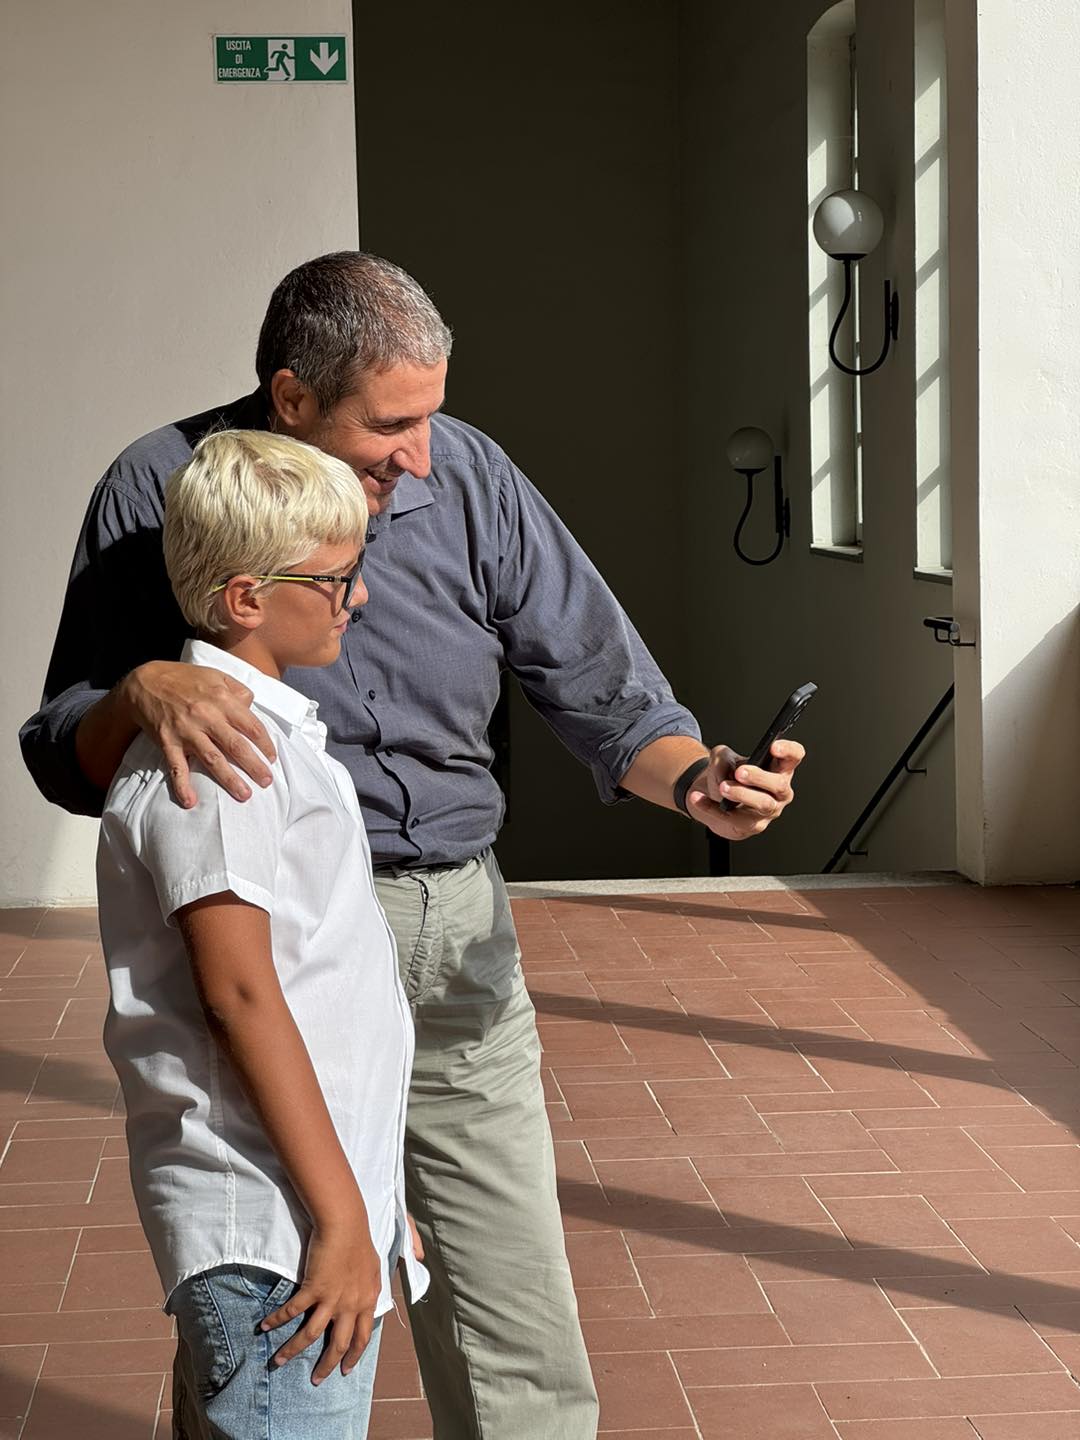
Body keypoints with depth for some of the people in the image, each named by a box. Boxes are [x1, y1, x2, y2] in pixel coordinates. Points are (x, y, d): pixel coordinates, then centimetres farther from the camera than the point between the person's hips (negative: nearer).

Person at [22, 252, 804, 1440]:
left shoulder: (470, 479, -2)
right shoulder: (156, 494, -8)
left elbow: (596, 682, 2)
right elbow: (64, 754, -6)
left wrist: (695, 780, -18)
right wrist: (142, 696, -28)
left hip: (458, 936, 3)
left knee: (519, 1338, 9)